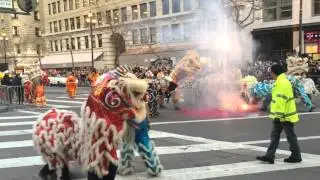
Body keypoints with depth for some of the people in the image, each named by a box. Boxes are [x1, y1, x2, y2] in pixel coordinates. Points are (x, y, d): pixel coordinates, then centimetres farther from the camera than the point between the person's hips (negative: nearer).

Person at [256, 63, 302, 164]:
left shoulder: (283, 83, -19)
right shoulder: (279, 82, 15)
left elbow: (281, 100, -25)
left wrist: (279, 115, -26)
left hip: (285, 116, -11)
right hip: (280, 116, 11)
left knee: (291, 137, 3)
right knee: (275, 136, 8)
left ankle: (296, 157, 16)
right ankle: (269, 156, 10)